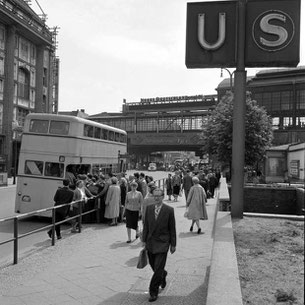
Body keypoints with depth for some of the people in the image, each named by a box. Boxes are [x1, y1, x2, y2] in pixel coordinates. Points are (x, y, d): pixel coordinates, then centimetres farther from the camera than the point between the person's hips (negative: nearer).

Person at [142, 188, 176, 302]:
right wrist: (144, 240, 6)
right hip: (150, 243, 4)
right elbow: (146, 225, 8)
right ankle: (163, 275, 46)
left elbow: (172, 228, -4)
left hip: (162, 243, -4)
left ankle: (153, 292, 10)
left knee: (158, 268, -4)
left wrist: (173, 244, -2)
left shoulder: (169, 210, -8)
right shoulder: (149, 208, 3)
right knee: (154, 266, 15)